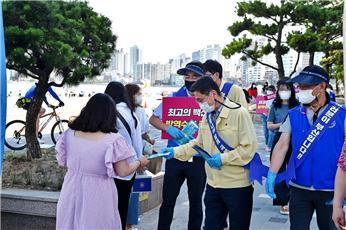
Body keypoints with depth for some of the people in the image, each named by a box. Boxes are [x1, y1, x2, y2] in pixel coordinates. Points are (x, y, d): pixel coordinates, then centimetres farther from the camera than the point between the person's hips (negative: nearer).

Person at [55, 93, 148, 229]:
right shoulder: (113, 140, -17)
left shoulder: (69, 134, -5)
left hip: (72, 191, 3)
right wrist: (139, 162, 9)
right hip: (98, 195, -3)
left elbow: (62, 163, 7)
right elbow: (123, 172, -9)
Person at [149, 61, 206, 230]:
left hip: (198, 158, -1)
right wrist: (168, 128, -15)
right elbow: (153, 119, 4)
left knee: (196, 202, 14)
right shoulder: (174, 97, 1)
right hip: (175, 156, 1)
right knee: (168, 200, 9)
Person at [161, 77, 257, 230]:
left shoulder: (239, 113, -15)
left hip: (237, 184, -6)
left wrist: (223, 158, -21)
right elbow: (199, 144, 15)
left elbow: (249, 147, -17)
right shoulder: (207, 116, 9)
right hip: (213, 184, 7)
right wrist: (176, 151, 3)